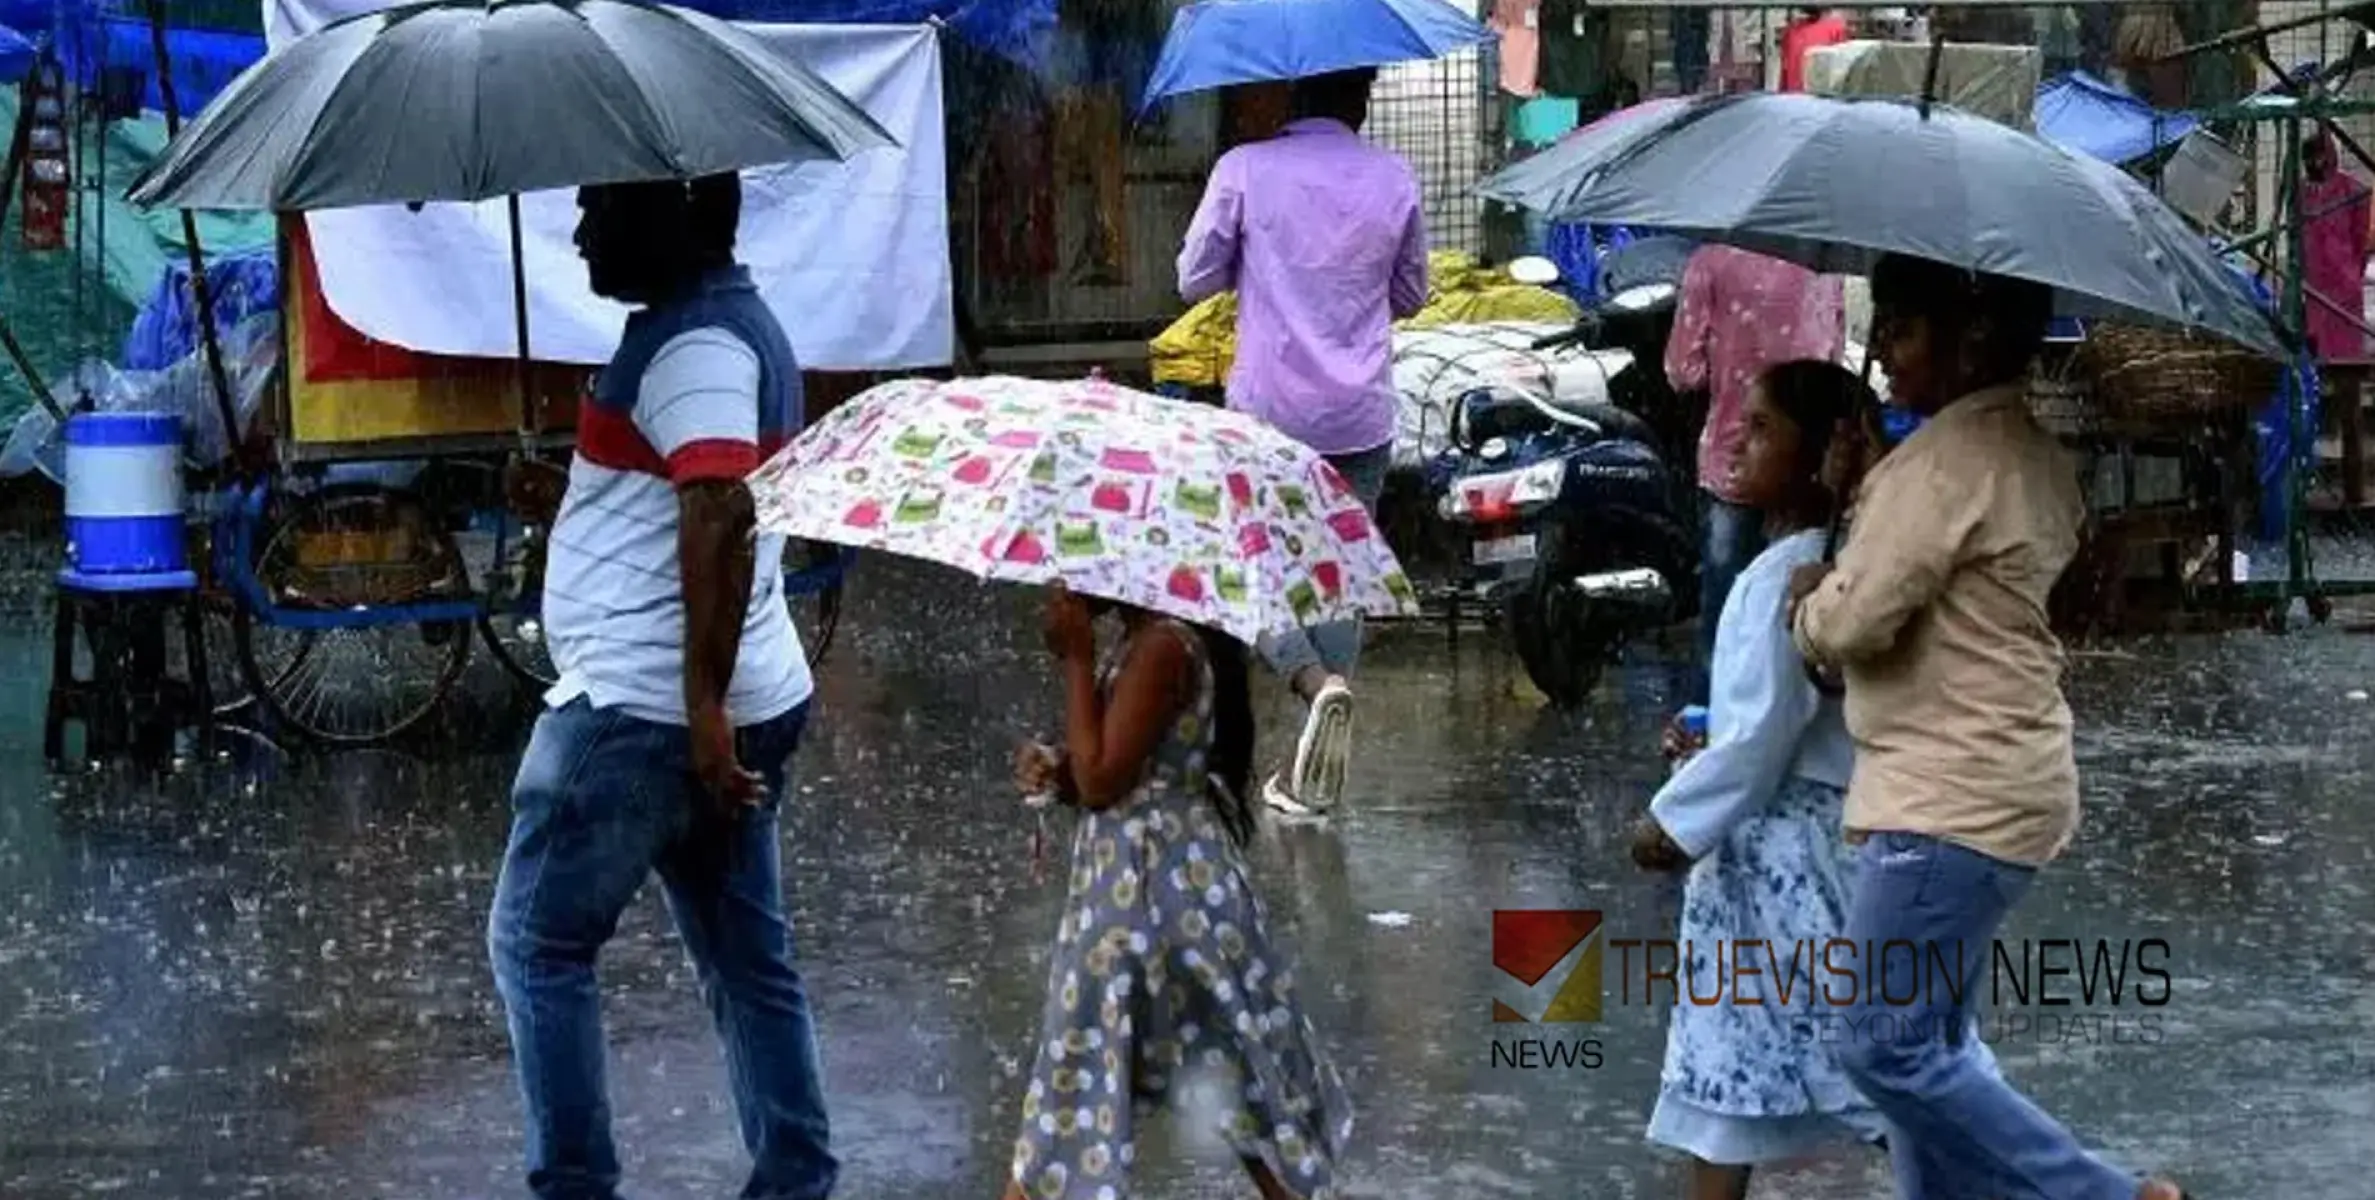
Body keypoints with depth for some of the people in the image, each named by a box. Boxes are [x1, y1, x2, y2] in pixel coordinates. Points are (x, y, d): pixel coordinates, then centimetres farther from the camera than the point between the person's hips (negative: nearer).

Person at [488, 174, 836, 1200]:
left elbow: (721, 519, -29)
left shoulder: (694, 346, -16)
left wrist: (703, 704, -30)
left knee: (538, 942, 2)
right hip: (736, 710, 10)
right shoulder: (730, 320, 16)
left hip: (642, 712, -10)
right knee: (749, 960, 11)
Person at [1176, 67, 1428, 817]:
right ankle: (1312, 775, 10)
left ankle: (1317, 681, -20)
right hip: (1360, 418, 2)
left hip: (1265, 411, -2)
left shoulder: (1244, 170, -7)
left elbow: (1194, 280, 0)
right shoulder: (1394, 180, 1)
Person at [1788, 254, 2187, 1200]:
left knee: (1886, 1046, -6)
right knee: (1927, 1041, 14)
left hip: (1952, 798, -10)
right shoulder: (2030, 450, 12)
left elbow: (1849, 623, -20)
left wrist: (1807, 599, 1)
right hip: (1992, 782, 10)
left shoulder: (1947, 459, -19)